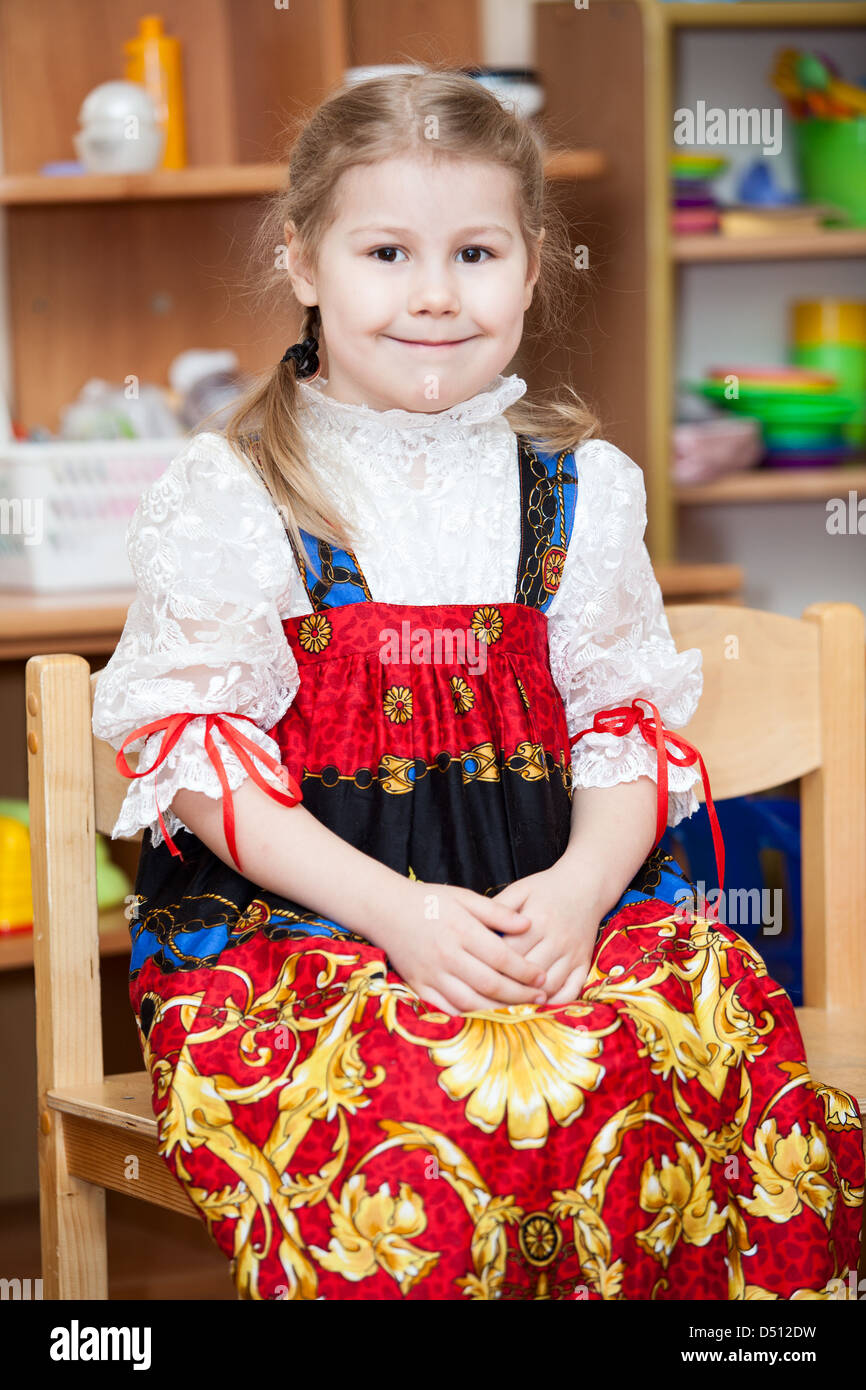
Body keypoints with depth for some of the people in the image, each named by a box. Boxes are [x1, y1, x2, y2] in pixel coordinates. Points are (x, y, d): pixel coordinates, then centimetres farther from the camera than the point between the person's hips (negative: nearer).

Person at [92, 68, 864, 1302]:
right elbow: (196, 749, -3)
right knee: (418, 1104, -35)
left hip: (546, 900, 3)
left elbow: (628, 723, 11)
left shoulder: (576, 487, 12)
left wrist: (580, 886, -10)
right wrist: (393, 913, -15)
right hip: (290, 914, -3)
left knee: (721, 1024, -27)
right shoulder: (229, 497, 2)